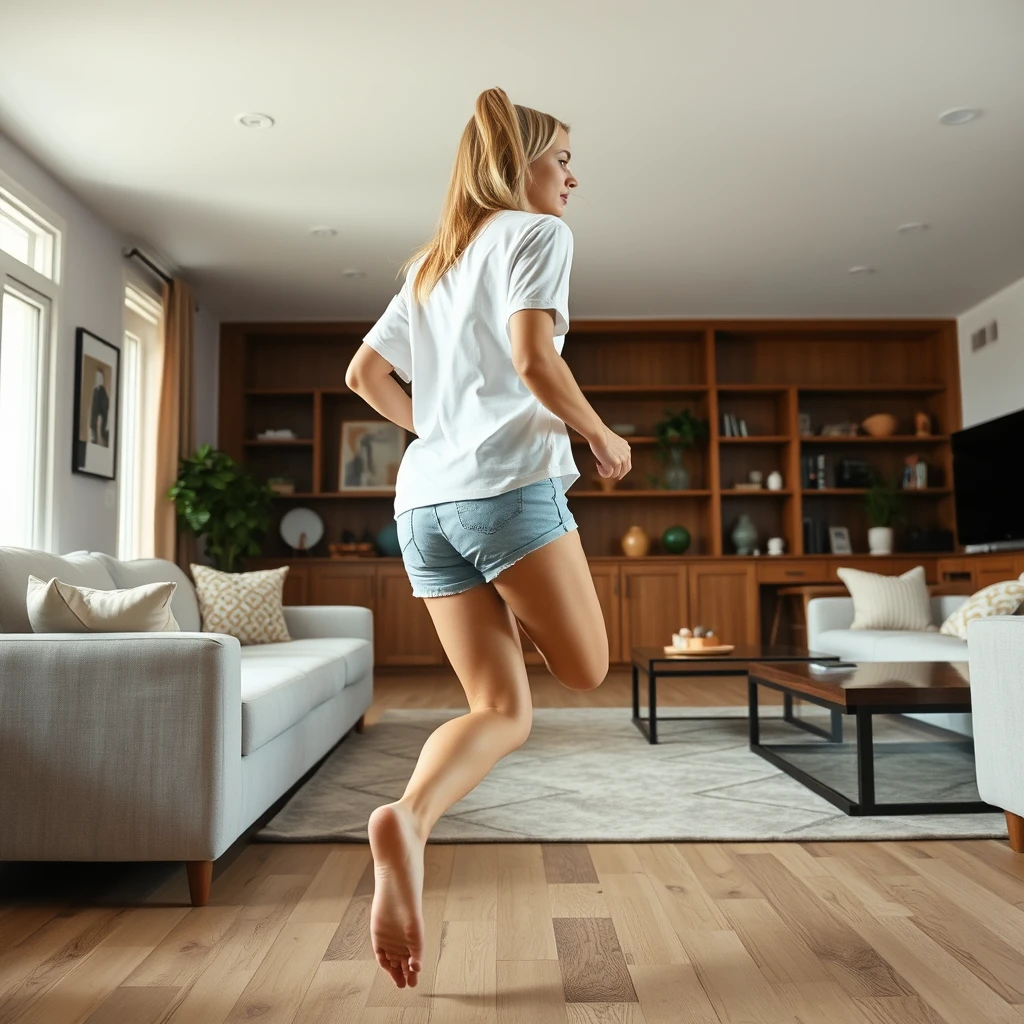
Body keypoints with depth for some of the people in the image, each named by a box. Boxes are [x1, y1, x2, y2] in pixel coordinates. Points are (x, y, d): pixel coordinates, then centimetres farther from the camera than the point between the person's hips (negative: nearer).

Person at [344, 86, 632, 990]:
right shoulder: (537, 234, 4)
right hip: (509, 482, -7)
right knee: (587, 669, 13)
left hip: (424, 498, 8)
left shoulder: (432, 264, 27)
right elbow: (534, 356, -13)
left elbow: (365, 374, 24)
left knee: (504, 711, 4)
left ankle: (407, 821, -19)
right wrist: (602, 437, 1)